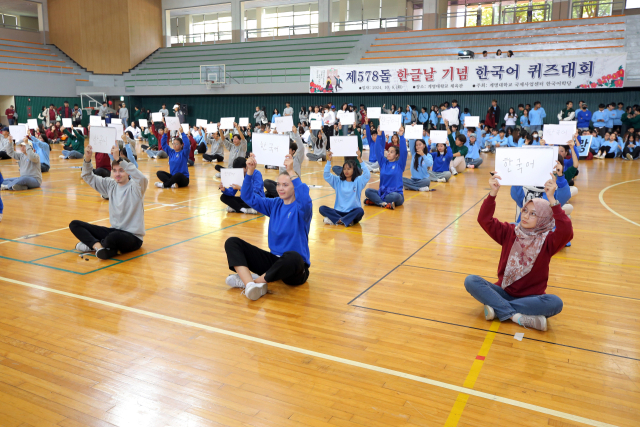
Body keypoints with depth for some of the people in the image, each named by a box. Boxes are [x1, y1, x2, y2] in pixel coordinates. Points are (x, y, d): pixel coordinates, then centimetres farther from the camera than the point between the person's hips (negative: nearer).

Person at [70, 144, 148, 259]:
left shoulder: (135, 187, -11)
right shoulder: (111, 185, 8)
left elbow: (142, 178, -34)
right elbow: (89, 177, 12)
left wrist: (119, 159, -36)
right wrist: (87, 159, -9)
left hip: (133, 238, -7)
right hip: (114, 231, 7)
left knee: (114, 236, -41)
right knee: (74, 224, 1)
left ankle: (93, 244, -7)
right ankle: (99, 246, -22)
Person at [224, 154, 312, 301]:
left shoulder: (302, 208, -9)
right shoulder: (275, 205, 9)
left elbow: (304, 198, -33)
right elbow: (248, 197, 4)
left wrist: (291, 172, -36)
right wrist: (250, 171, -10)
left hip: (295, 267, -6)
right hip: (274, 259, 6)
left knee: (292, 257, -44)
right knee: (232, 242, -7)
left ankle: (245, 279, -23)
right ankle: (251, 284, -33)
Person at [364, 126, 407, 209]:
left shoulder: (400, 164, 1)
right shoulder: (383, 162, 10)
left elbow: (404, 151, -12)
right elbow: (378, 150, 3)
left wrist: (401, 136, -20)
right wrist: (379, 135, -6)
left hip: (396, 194, -4)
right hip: (383, 193, 4)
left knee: (395, 196, -40)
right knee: (368, 191, -22)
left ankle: (375, 200, -23)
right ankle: (385, 204, -33)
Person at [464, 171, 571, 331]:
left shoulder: (548, 240, -6)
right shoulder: (509, 232, 2)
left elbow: (566, 231, -27)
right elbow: (485, 220, -10)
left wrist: (551, 199, -35)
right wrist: (493, 193, -23)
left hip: (531, 296, -2)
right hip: (504, 291, 2)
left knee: (555, 302, -34)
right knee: (471, 281, -23)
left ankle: (498, 309, -26)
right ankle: (518, 317, -28)